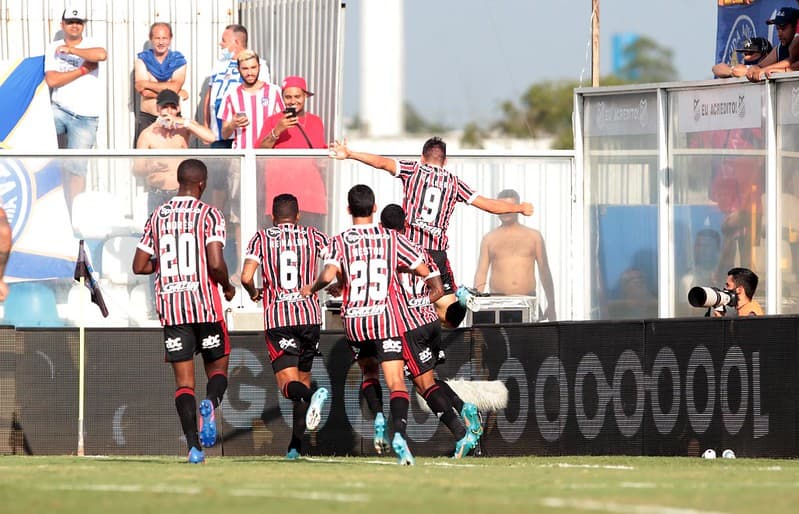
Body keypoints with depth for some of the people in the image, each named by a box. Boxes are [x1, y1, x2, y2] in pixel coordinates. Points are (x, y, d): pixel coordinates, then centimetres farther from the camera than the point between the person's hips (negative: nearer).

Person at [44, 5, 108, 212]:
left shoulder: (90, 45, 2)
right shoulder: (53, 48, 6)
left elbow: (102, 55, -24)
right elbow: (52, 80, -8)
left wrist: (70, 50, -17)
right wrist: (83, 69, -11)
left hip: (84, 117, -1)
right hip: (59, 110, 1)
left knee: (76, 168, -3)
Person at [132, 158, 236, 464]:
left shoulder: (157, 217, 9)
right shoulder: (209, 215, -4)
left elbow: (139, 266, 10)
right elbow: (215, 263, -15)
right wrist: (227, 287, 4)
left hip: (170, 309, 3)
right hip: (205, 306, -3)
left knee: (183, 380, 3)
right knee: (218, 367, 14)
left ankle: (194, 445, -12)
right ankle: (210, 404, -20)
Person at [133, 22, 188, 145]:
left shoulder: (178, 61, 3)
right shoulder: (142, 60, 3)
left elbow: (174, 87, -13)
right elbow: (143, 91, -11)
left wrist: (148, 84, -9)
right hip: (147, 118, 0)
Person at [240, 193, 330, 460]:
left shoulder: (262, 238, 6)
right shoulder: (313, 236, 9)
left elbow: (246, 278, -5)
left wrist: (254, 294, 17)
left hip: (277, 317, -2)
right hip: (309, 314, 2)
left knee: (288, 383, -7)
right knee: (303, 377, 16)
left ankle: (310, 397, -43)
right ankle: (296, 445, 11)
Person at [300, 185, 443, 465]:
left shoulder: (339, 242, 1)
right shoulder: (392, 238, 5)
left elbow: (328, 274, -15)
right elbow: (424, 271, 7)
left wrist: (311, 289, 6)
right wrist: (434, 289, 29)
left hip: (354, 320, 1)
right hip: (387, 317, -1)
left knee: (369, 372, 25)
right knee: (396, 382, -7)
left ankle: (378, 418, 1)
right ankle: (399, 432, -29)